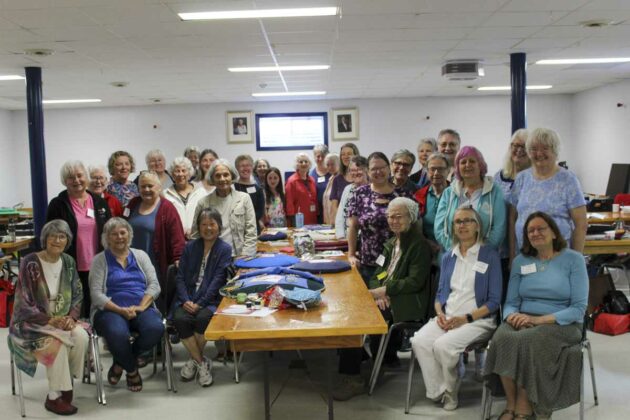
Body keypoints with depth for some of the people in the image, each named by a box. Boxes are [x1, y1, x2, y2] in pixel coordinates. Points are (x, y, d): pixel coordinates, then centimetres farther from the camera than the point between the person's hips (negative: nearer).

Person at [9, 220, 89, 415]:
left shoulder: (68, 262, 3)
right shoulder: (30, 263, -14)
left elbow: (77, 295, 7)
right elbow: (23, 304, -15)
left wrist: (71, 317, -12)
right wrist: (49, 320, -21)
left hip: (61, 319, 5)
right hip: (31, 322, -5)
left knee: (81, 337, -24)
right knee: (58, 344, -31)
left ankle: (65, 385, -6)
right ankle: (54, 397, -13)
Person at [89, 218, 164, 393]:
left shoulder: (140, 255, 17)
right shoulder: (100, 260, 9)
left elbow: (154, 285, 7)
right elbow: (96, 294, -2)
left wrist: (141, 307, -12)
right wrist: (121, 310, -17)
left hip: (142, 308, 3)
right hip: (111, 310, -2)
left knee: (155, 328, -31)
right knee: (118, 333, -37)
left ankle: (121, 362, -1)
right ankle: (132, 369, -2)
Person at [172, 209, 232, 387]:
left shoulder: (225, 249, 3)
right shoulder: (190, 247, 14)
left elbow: (218, 280, -6)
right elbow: (180, 277, 8)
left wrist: (200, 304, -16)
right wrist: (186, 301, -9)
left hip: (211, 300, -2)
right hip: (187, 299, 3)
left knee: (203, 318, -32)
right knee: (180, 319, -27)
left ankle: (194, 359, -4)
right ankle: (202, 362, -10)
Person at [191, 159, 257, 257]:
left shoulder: (244, 198, 5)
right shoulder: (203, 202, 5)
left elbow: (251, 233, 3)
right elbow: (195, 235, 8)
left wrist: (244, 258, -4)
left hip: (237, 257, 0)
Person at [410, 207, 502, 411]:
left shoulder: (490, 255, -1)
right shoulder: (447, 257, 14)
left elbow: (494, 301, -4)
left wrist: (467, 318, -16)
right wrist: (440, 313, -5)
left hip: (478, 319, -4)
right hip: (447, 318, 4)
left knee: (443, 345, -30)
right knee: (419, 341, -24)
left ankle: (450, 390, -3)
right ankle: (439, 390, -7)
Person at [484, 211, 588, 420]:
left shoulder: (573, 259, 1)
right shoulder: (520, 261, 12)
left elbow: (578, 308, -7)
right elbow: (511, 302, 11)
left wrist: (539, 319, -18)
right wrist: (512, 315, -15)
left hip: (562, 324, -3)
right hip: (524, 321, 3)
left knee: (527, 341, -35)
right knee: (502, 336, -31)